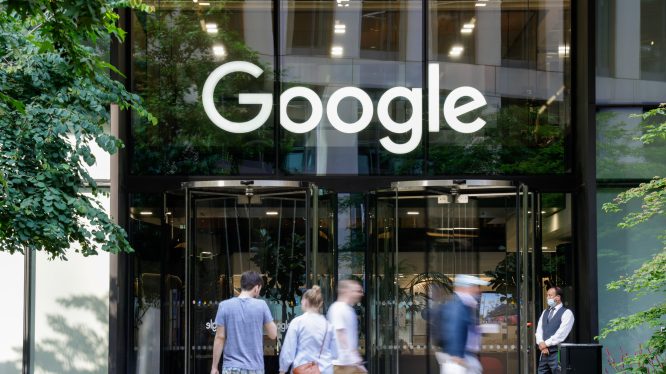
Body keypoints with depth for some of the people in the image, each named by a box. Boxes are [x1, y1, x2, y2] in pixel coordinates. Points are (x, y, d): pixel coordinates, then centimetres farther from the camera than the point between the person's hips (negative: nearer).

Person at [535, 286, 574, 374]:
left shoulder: (566, 313, -3)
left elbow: (561, 334, -13)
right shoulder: (545, 313, 19)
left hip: (557, 353, -6)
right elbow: (539, 331, 12)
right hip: (544, 353, 7)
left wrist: (546, 343, -10)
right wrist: (541, 344, -6)